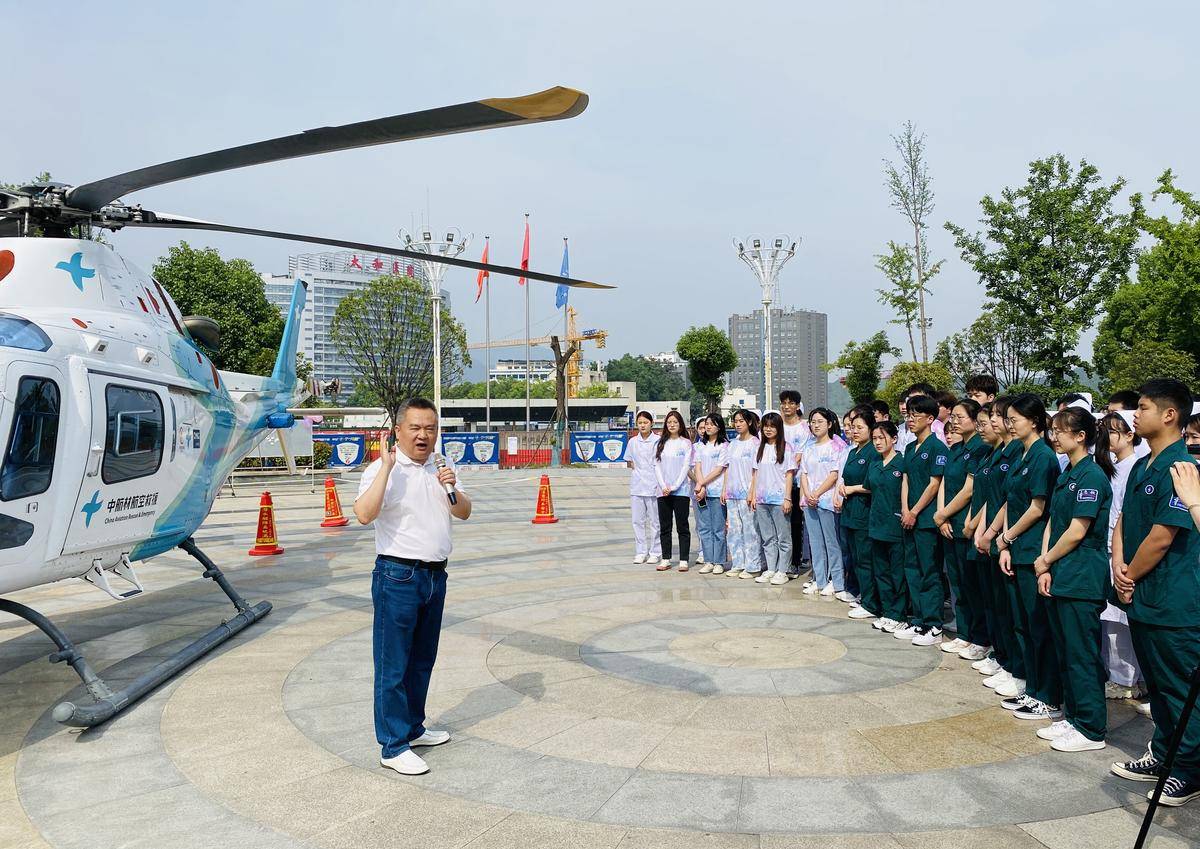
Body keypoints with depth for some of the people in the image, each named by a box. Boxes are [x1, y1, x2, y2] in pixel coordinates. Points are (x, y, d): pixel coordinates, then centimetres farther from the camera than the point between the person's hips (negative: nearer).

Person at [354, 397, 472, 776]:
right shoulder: (382, 469, -12)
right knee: (393, 665, 0)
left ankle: (413, 728, 33)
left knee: (422, 660, 18)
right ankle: (393, 747, 9)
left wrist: (452, 488, -9)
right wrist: (387, 467, -29)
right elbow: (364, 514, -27)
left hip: (435, 575, 7)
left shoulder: (441, 466, 9)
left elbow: (464, 512, 11)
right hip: (398, 577, -7)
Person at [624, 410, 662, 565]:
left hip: (653, 485, -4)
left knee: (654, 520, 2)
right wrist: (637, 467, -3)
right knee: (638, 520, 6)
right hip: (636, 485, 4)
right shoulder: (633, 442, 8)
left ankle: (655, 552, 12)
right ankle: (641, 552, 14)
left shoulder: (658, 441, -4)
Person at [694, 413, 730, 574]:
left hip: (717, 491, -5)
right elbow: (698, 466, 7)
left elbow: (719, 469, -7)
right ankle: (708, 561, 11)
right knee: (703, 528, 5)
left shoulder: (724, 445, -1)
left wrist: (702, 483, -8)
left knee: (718, 528, -1)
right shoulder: (700, 445, 14)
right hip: (701, 492, 5)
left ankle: (719, 562, 6)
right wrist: (700, 486, -7)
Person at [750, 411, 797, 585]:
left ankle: (782, 571, 7)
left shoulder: (785, 448, -4)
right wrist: (753, 496, 7)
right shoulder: (761, 448, 12)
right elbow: (755, 474, 13)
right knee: (767, 538, 10)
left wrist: (787, 499, -11)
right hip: (761, 499, 5)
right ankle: (770, 569, 17)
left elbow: (789, 475, -6)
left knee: (783, 537, 1)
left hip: (779, 499, -5)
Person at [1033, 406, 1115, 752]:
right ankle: (1072, 716, 26)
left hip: (1082, 579, -9)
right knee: (1065, 652, 15)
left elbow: (1077, 532, -18)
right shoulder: (1067, 475, 13)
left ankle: (1091, 729, 10)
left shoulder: (1092, 476, -14)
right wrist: (1045, 568, 2)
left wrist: (1045, 561, -6)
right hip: (1060, 577, 9)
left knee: (1082, 655, -1)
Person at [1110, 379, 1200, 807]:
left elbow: (1161, 538, -20)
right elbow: (1122, 523, 13)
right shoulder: (1141, 467, 11)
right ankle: (1164, 755, 32)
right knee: (1157, 684, 19)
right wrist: (1119, 568, -2)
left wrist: (1131, 577, -9)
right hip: (1141, 596, 9)